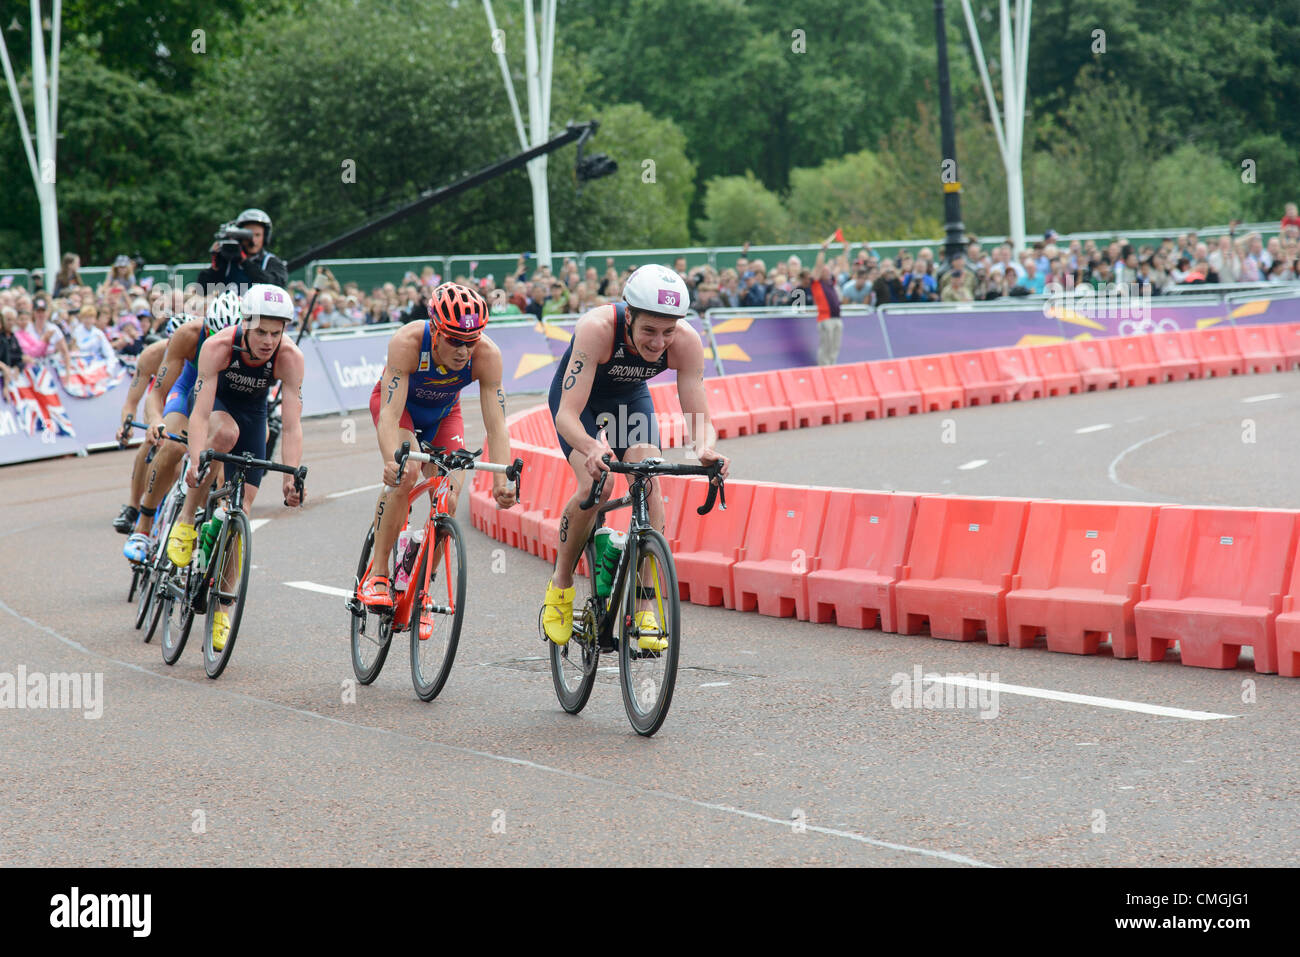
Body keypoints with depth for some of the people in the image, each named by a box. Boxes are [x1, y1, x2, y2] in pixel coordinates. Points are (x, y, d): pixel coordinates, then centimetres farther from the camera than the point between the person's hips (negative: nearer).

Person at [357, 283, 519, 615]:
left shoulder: (487, 355, -32)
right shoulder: (407, 343, -39)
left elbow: (496, 425, -34)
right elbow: (390, 414, -43)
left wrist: (502, 482, -48)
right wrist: (392, 462, -61)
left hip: (442, 413, 3)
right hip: (398, 402, -3)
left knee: (448, 504, -13)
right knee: (406, 472, -30)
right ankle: (377, 574, -20)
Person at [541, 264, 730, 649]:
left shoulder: (686, 341, -31)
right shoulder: (597, 328, -40)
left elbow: (700, 420, -28)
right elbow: (567, 415, -43)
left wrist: (706, 449, -51)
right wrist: (592, 448, -63)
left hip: (630, 396, 3)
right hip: (577, 396, -3)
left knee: (650, 486, -19)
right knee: (595, 484, -25)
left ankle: (645, 607, -11)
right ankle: (560, 582, -1)